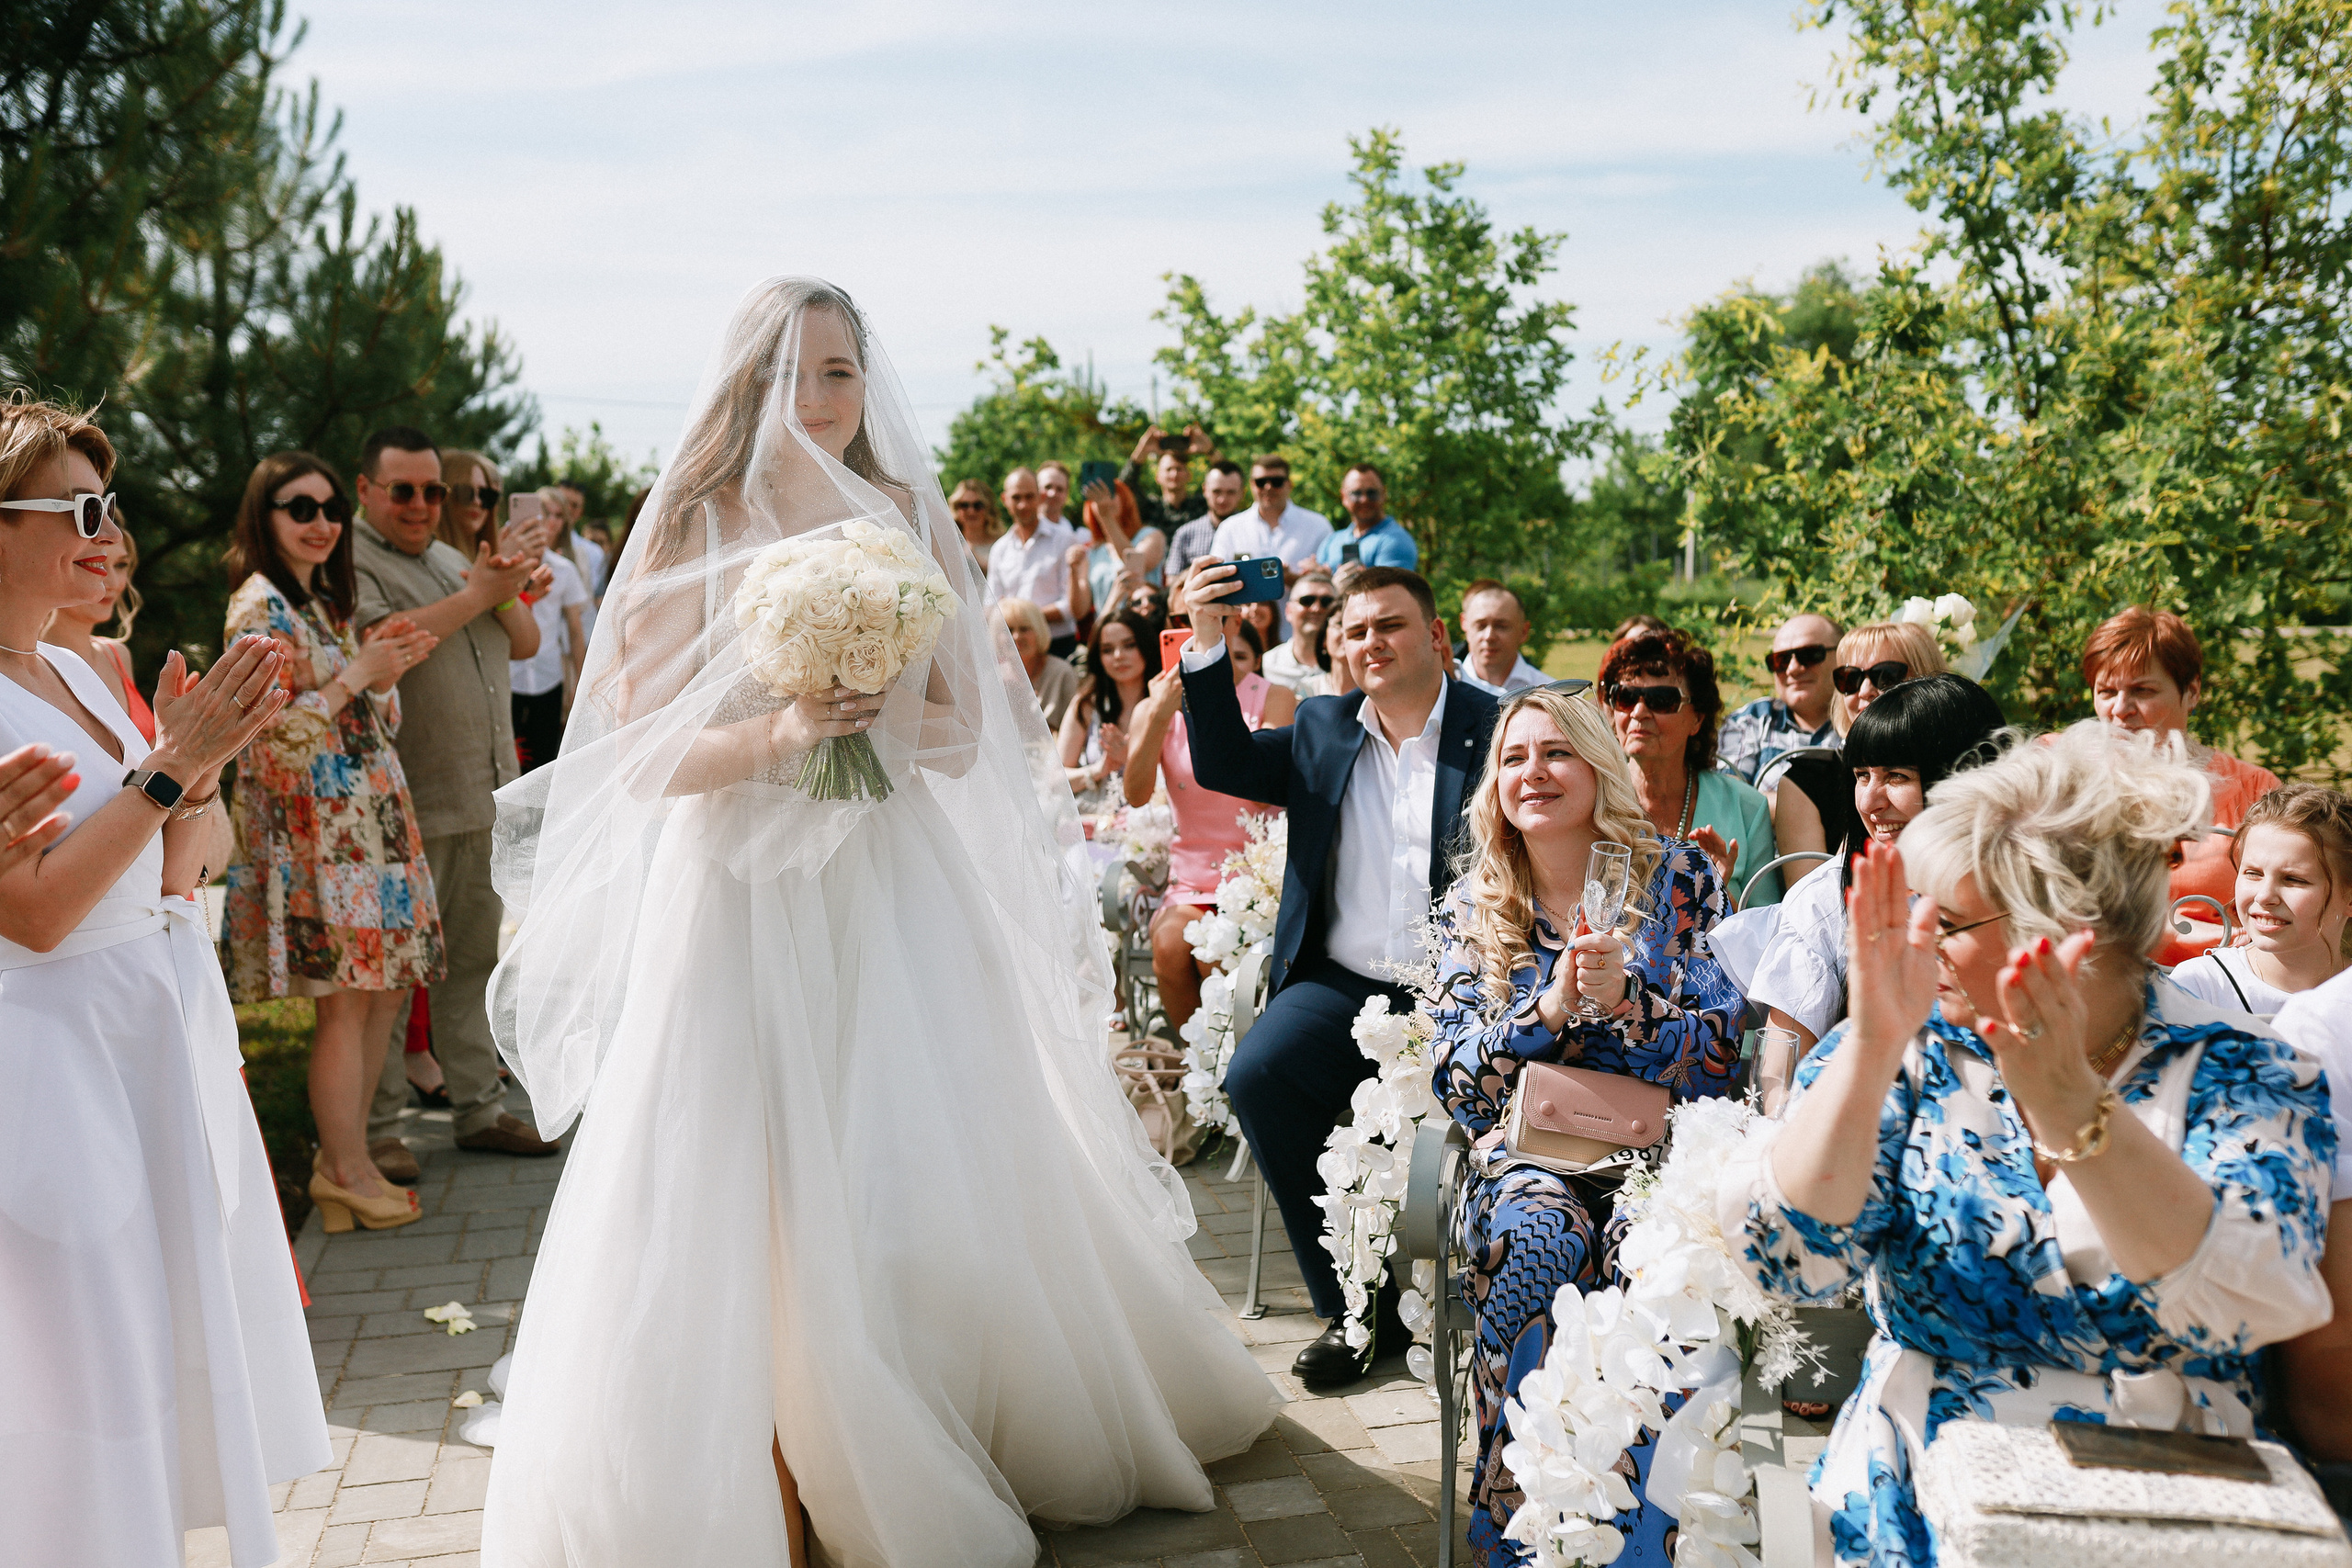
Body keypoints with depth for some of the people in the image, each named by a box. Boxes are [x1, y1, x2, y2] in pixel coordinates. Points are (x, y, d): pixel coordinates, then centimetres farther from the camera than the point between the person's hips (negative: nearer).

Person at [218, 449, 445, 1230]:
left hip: (368, 816, 9)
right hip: (314, 827, -9)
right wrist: (357, 674, -15)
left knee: (387, 989, 9)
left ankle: (345, 1150, 19)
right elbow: (273, 727, -17)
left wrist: (387, 673, 2)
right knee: (346, 998, -5)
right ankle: (346, 1173, 5)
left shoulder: (328, 602, 18)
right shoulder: (259, 606, -9)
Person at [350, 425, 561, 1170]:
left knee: (475, 958, 13)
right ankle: (376, 1127, 9)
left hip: (483, 798, 7)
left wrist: (507, 590, -6)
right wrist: (481, 592, -19)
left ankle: (480, 1108, 22)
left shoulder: (452, 559, 19)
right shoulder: (351, 561, -6)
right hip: (404, 807, -7)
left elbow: (526, 644, 15)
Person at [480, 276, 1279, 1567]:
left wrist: (885, 716, -15)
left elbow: (966, 730, 5)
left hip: (898, 886, 3)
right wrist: (777, 734, -22)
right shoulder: (694, 530, -3)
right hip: (743, 893, -3)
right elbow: (641, 754, -7)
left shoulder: (906, 523, 6)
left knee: (936, 1181, 9)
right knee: (751, 1195, -2)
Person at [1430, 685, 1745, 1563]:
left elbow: (1719, 1059, 0)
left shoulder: (1678, 878, 5)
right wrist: (1549, 1007, -15)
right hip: (1526, 1145, 1)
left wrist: (1624, 1000, -19)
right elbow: (1458, 1080, 2)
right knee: (1536, 1238, -33)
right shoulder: (1472, 907, 10)